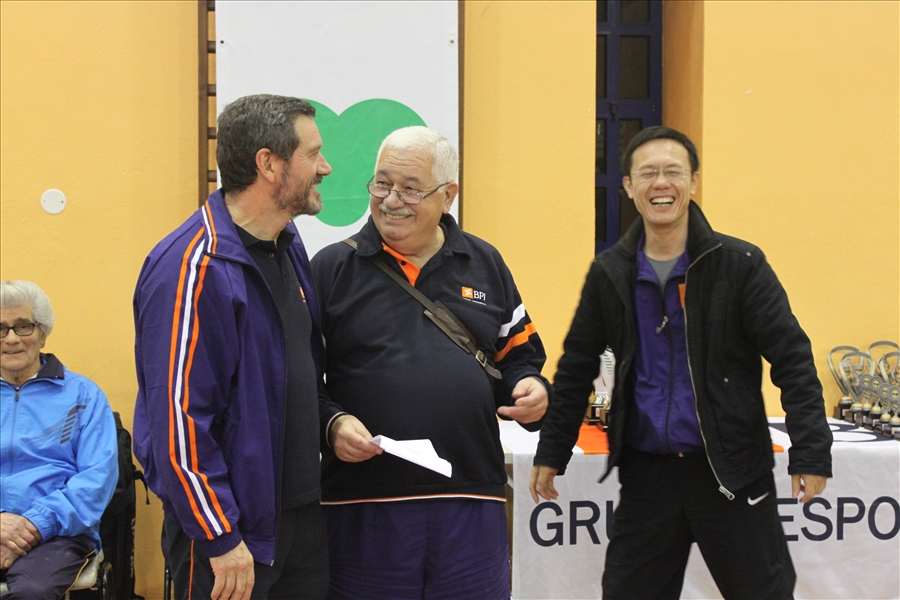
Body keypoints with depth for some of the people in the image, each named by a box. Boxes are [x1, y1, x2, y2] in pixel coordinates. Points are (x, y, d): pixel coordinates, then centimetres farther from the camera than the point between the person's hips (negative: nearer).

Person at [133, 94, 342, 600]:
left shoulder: (289, 243, 9)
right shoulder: (194, 268, -20)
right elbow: (178, 416, -21)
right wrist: (220, 538, -19)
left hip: (303, 513, 8)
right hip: (231, 526, -8)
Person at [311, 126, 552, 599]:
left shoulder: (484, 264, 12)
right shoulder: (332, 268, 4)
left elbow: (518, 355, 20)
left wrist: (530, 390, -1)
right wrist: (331, 425, -15)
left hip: (472, 504, 2)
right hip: (364, 505, -2)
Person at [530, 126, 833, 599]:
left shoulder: (740, 264, -5)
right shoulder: (609, 273, 5)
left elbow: (791, 360, -7)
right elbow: (576, 369, 12)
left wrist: (811, 452, -14)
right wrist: (551, 452, 12)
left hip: (732, 471, -3)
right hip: (646, 472, 3)